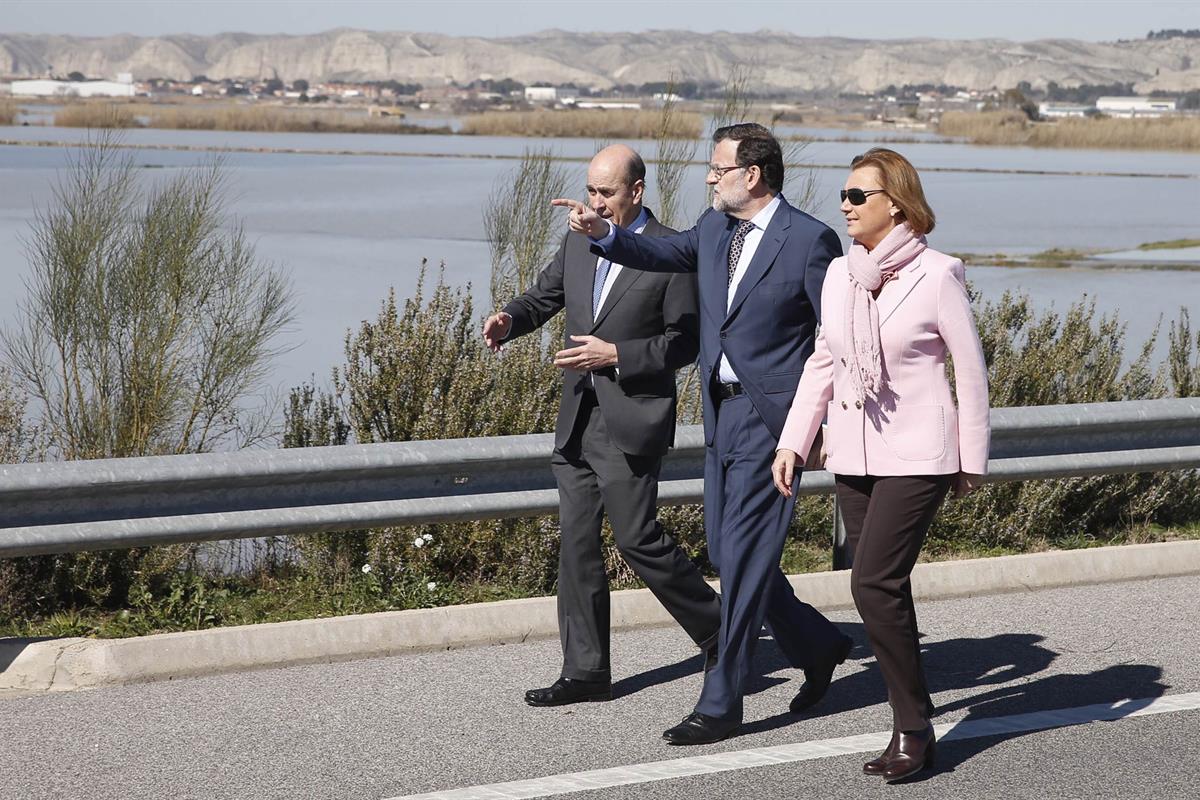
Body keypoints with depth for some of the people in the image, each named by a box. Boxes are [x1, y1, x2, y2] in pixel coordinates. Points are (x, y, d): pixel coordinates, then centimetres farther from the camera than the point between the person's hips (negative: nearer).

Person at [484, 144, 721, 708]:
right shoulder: (577, 244, 12)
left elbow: (683, 342, -8)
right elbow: (542, 298, 16)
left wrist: (614, 355, -17)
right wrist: (509, 320, -6)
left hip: (631, 421, -7)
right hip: (577, 419, 7)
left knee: (637, 538, -6)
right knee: (576, 541, 6)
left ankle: (719, 632, 15)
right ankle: (586, 672, 12)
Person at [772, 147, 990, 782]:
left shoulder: (937, 274, -9)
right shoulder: (840, 275, 7)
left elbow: (970, 369, -4)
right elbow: (823, 363, 15)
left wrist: (972, 459, 0)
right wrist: (792, 442, 9)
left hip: (916, 456, -6)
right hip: (854, 457, 6)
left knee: (875, 584, -15)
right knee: (882, 591, 7)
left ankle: (913, 727, -3)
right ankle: (912, 729, 16)